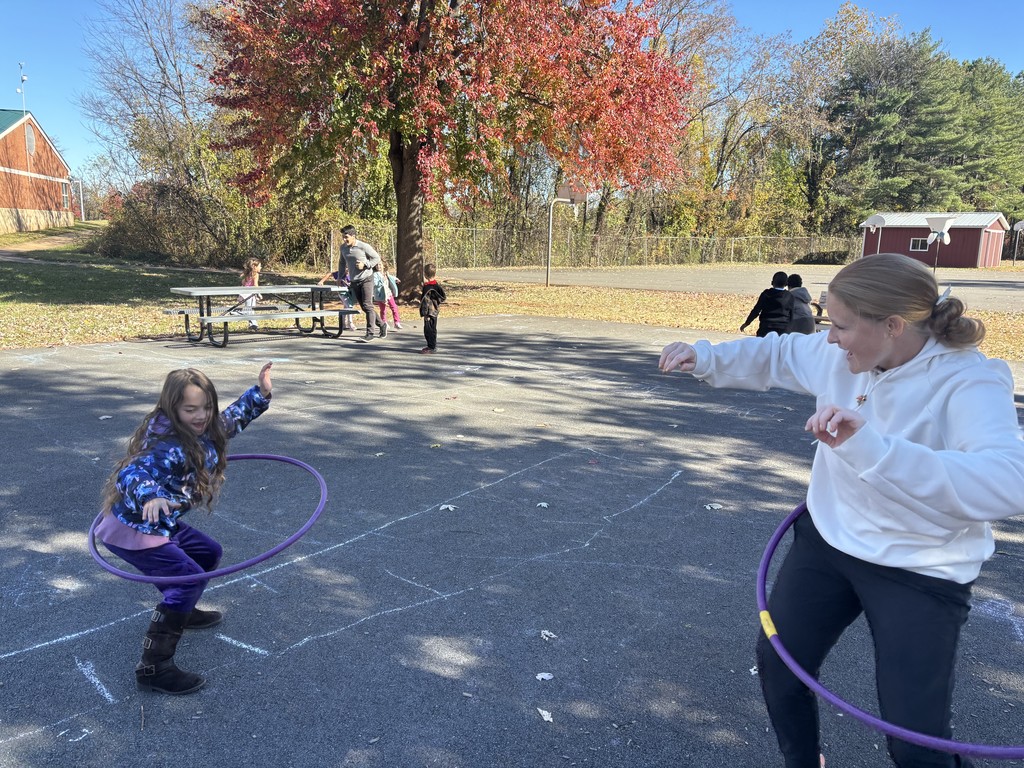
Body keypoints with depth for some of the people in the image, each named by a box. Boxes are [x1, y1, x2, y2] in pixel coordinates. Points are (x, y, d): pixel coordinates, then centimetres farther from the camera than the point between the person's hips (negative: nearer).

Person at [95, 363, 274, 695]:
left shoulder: (202, 431, -1)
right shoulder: (169, 448, -29)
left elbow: (231, 418, 19)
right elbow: (131, 475, -42)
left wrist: (259, 392, 13)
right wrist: (149, 497, -63)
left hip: (162, 524, 10)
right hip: (134, 531, -10)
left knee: (208, 553, 22)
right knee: (189, 578, -18)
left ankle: (181, 610, 46)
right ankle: (153, 668, -14)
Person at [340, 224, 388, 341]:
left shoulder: (364, 246, -13)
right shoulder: (343, 247, 4)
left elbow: (377, 258, -4)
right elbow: (342, 262, 19)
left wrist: (365, 264, -17)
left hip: (366, 279, -6)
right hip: (354, 282, 6)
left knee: (367, 306, -12)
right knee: (364, 307, 7)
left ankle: (370, 333, -8)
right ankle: (381, 325, 22)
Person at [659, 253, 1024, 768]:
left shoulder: (972, 383, -26)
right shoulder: (841, 355, -8)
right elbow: (775, 354, 11)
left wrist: (870, 445, -52)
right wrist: (703, 357, -3)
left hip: (920, 574, -5)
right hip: (827, 541, 6)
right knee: (777, 662, 13)